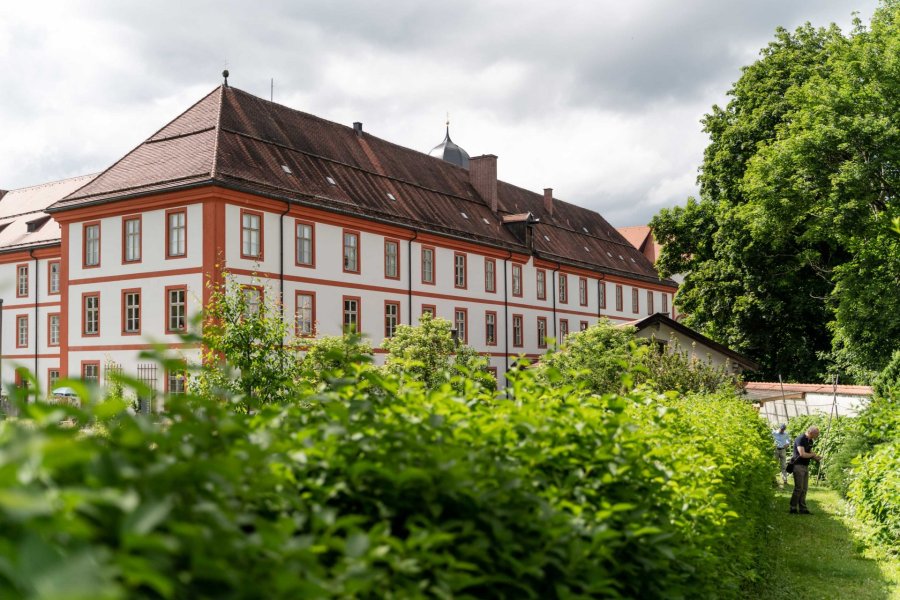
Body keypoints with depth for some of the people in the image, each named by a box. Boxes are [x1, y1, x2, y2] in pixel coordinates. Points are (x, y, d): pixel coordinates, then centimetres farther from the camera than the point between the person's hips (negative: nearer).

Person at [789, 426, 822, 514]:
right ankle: (793, 508, -1)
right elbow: (802, 454, -25)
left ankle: (802, 508, 13)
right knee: (798, 488, -7)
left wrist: (816, 457, -1)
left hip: (805, 466, 9)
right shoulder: (800, 439, -18)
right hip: (798, 466, -9)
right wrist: (813, 455, -11)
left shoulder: (810, 440, 11)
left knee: (804, 488, 8)